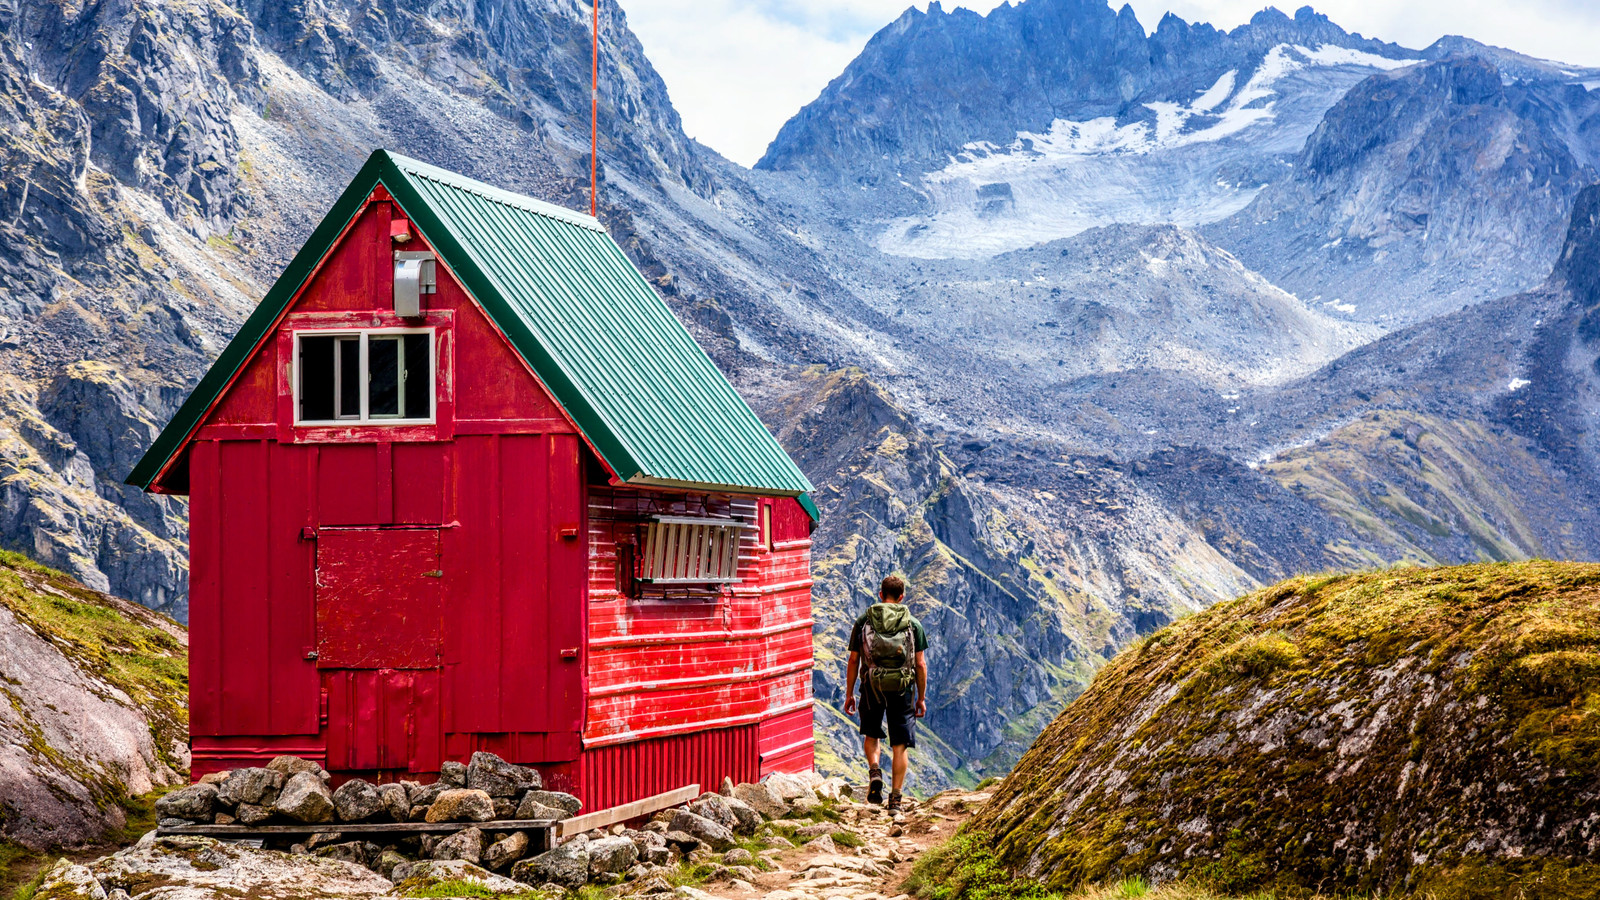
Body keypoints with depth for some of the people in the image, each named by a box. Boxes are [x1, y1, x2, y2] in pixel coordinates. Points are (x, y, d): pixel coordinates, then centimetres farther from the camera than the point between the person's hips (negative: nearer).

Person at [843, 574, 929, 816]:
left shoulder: (863, 622, 4)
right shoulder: (913, 624, 3)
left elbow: (853, 660, 3)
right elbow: (920, 664, 2)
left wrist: (849, 693, 10)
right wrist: (921, 698, 10)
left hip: (872, 687, 0)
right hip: (902, 689, 0)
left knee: (871, 734, 23)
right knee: (900, 745, 6)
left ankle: (874, 772, -3)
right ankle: (895, 800, 2)